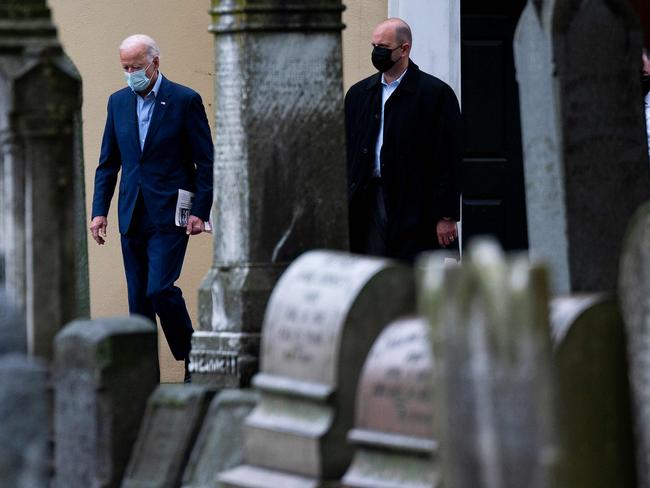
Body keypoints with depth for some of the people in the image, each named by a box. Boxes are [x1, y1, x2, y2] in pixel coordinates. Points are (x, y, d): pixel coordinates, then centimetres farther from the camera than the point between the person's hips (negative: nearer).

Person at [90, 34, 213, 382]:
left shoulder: (185, 101, -4)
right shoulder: (118, 102, 11)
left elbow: (206, 161, -4)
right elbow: (108, 163, 15)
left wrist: (200, 211, -11)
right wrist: (100, 210, 6)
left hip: (170, 215, -5)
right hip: (132, 217, 5)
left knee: (160, 289, -16)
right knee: (138, 299, 5)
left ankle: (191, 356, 3)